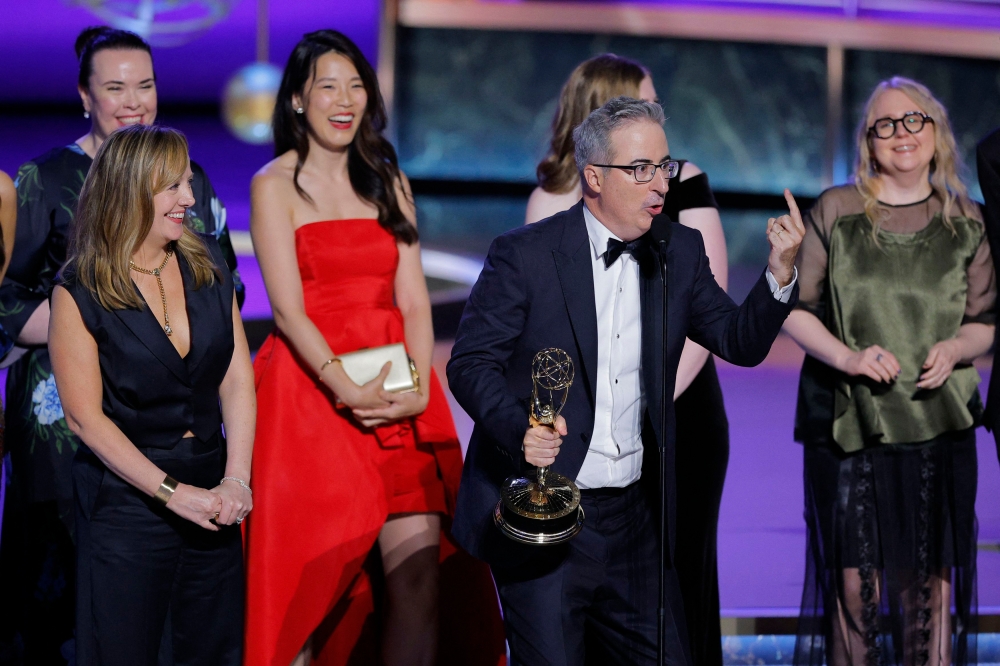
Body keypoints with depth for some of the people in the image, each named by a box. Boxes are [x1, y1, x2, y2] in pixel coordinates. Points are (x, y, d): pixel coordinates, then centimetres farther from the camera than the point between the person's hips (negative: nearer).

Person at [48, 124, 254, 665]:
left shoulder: (207, 263, 4)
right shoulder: (79, 291, -9)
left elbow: (236, 378, 2)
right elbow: (85, 417, -11)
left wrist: (236, 480, -9)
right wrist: (172, 492, -14)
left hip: (210, 485, 4)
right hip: (126, 496, -4)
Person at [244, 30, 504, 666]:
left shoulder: (388, 182, 16)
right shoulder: (275, 185, 3)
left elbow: (413, 300, 8)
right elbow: (288, 308, -7)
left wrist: (419, 388, -9)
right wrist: (346, 388, -20)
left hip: (399, 394, 4)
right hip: (310, 391, -4)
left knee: (421, 563, -7)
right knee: (312, 576, -3)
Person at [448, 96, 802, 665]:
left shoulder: (680, 252, 7)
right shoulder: (523, 255, -7)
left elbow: (741, 343, 7)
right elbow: (471, 363, -8)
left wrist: (780, 271, -11)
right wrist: (520, 430, -26)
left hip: (636, 519, 5)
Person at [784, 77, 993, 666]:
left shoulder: (964, 221, 7)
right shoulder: (836, 210, 2)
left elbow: (986, 322, 11)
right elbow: (795, 308, 2)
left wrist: (955, 348, -11)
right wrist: (848, 357, -14)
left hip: (937, 422, 1)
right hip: (847, 419, -1)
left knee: (930, 579, 0)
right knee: (853, 577, -1)